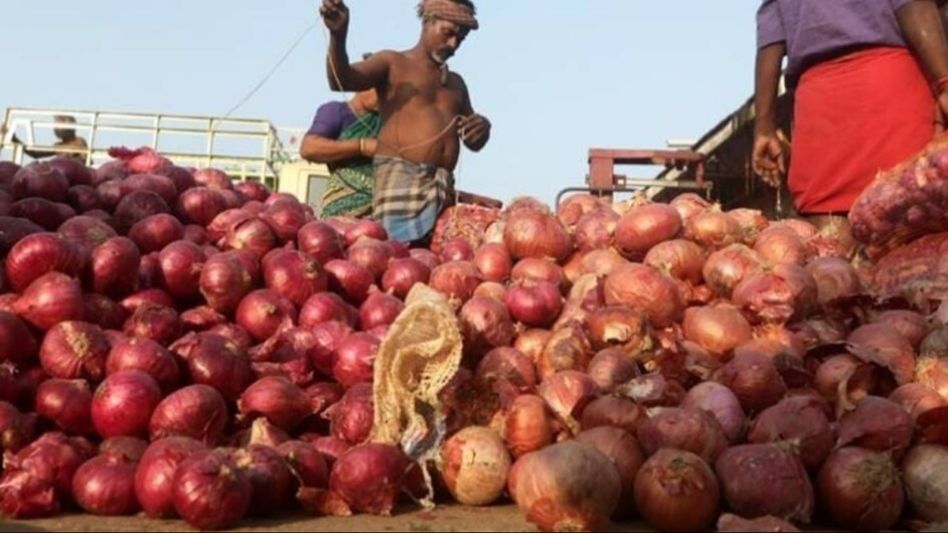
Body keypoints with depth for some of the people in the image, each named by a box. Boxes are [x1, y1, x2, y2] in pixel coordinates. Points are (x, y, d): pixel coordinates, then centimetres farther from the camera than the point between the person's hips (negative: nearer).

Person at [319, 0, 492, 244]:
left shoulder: (456, 82, 28)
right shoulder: (393, 63, 10)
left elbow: (474, 143, 25)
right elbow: (341, 80, -8)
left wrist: (482, 128, 0)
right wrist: (338, 37, -26)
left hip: (443, 186, 6)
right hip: (399, 178, -6)